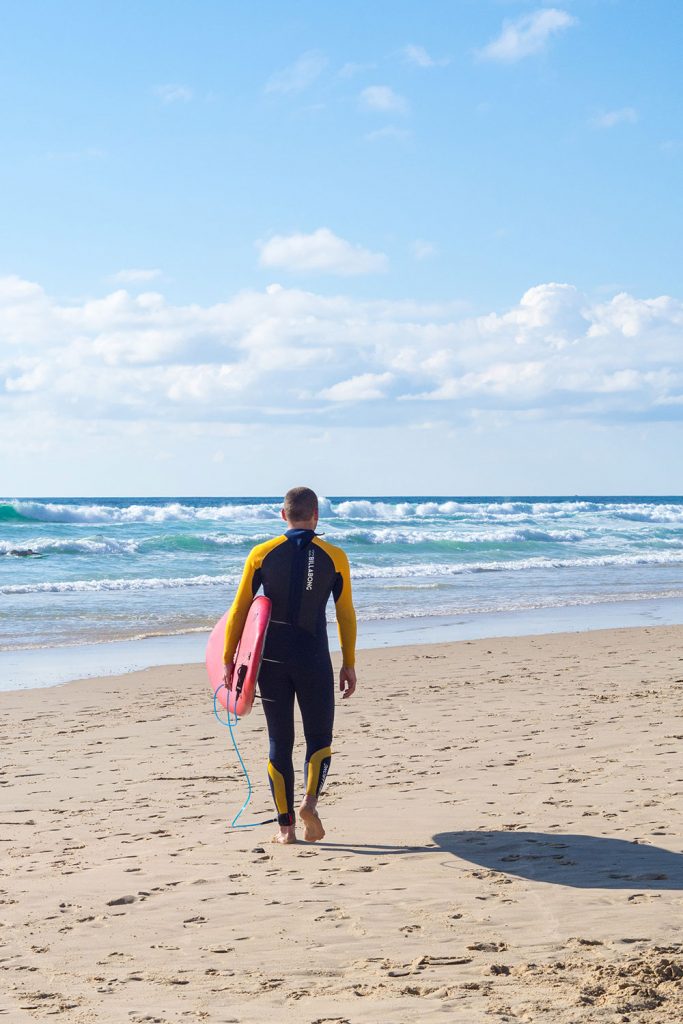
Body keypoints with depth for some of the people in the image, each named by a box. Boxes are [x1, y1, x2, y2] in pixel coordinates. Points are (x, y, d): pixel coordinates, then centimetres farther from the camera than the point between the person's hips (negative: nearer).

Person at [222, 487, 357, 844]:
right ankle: (310, 801, -13)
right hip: (314, 660, -1)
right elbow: (346, 614, 3)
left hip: (271, 660, 1)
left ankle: (286, 826, 9)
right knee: (319, 739, 12)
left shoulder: (262, 554, 0)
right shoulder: (334, 557, -1)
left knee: (279, 743, 10)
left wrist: (228, 661, 4)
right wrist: (349, 664, 11)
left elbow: (238, 611, -2)